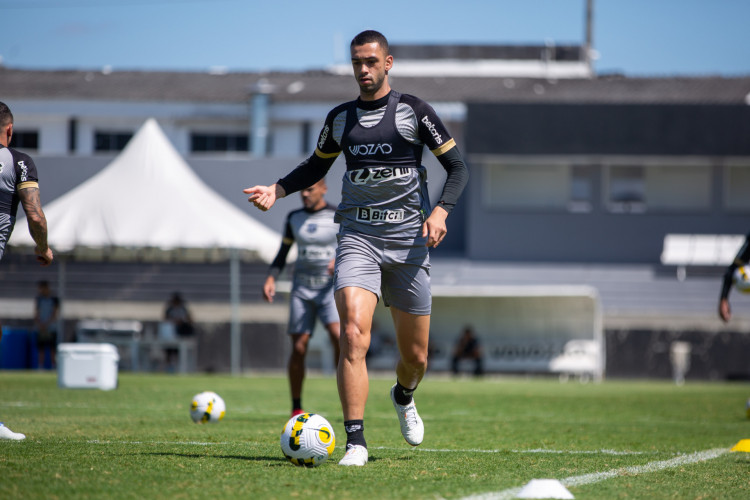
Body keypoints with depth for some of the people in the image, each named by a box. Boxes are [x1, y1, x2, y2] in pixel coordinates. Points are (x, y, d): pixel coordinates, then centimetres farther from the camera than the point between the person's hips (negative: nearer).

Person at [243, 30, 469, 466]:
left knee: (415, 355, 7)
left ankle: (404, 397, 44)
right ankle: (356, 442, -22)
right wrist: (277, 190, 9)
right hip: (358, 238, 1)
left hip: (408, 239, -1)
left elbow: (457, 166, 2)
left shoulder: (414, 111, 1)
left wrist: (441, 210, -15)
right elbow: (316, 167, 26)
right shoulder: (341, 118, 11)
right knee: (353, 334, -22)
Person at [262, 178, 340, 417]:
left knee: (338, 336, -25)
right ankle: (296, 408, 8)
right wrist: (271, 277, 0)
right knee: (298, 348, -5)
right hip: (302, 289, 3)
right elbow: (283, 253, 16)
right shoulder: (294, 218, 9)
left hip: (330, 288, -3)